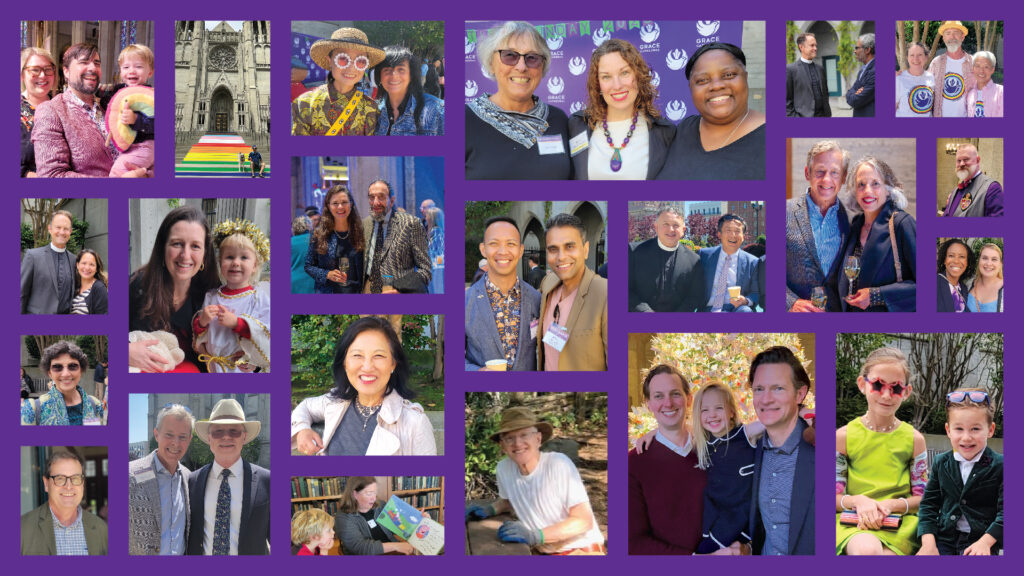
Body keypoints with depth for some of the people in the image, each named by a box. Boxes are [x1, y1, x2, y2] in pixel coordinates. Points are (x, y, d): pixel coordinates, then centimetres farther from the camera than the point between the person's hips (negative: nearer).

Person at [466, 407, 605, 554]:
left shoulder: (559, 463, -18)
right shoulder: (503, 469, -2)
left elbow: (584, 521, -18)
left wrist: (534, 535, -26)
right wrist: (490, 509, 1)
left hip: (582, 549, -5)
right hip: (543, 552, 6)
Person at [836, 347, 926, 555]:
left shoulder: (913, 439, 9)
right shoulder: (843, 436, 5)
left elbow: (922, 497, 10)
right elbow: (833, 497, 6)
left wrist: (890, 504, -9)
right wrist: (858, 501, -15)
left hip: (900, 521, 1)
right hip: (853, 521, -1)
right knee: (867, 550, -37)